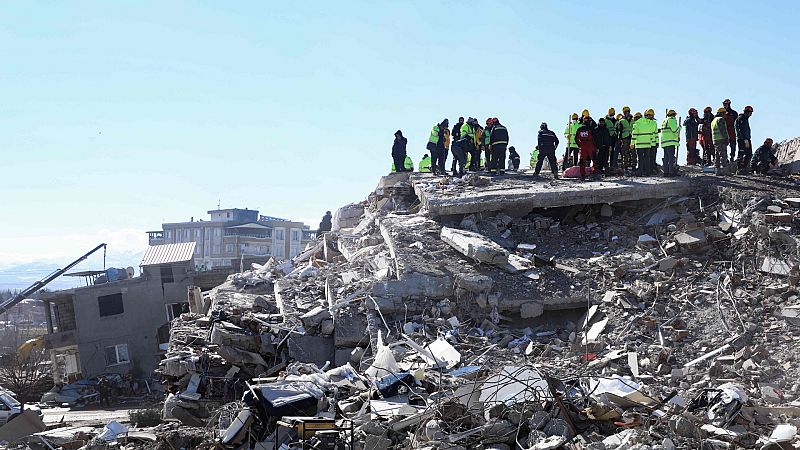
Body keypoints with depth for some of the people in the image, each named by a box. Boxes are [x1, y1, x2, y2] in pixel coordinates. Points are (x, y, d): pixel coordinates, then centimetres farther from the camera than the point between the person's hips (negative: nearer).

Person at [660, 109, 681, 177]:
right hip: (670, 142, -9)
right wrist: (679, 127, 6)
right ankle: (671, 172, -12)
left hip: (664, 142, 9)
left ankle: (666, 172, 10)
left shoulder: (664, 121, 21)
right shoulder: (672, 120, -6)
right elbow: (675, 130, -15)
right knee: (671, 157, -9)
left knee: (666, 158, 9)